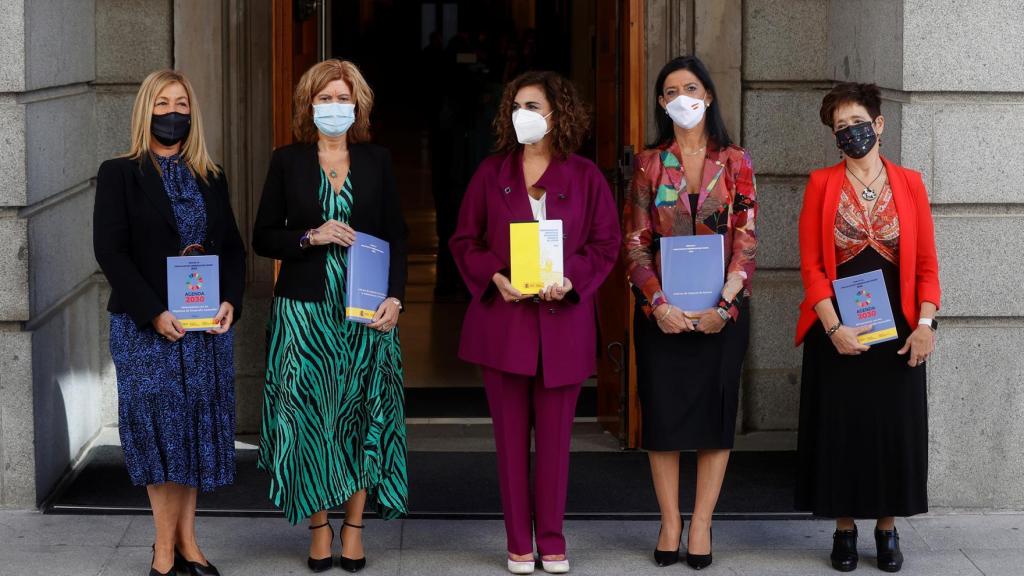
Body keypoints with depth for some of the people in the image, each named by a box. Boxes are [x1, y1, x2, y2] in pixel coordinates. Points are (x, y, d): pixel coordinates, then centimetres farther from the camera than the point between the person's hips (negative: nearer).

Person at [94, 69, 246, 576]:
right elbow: (109, 250, -8)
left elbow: (233, 247, 13)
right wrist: (153, 313, -17)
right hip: (147, 326, -4)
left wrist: (230, 302, -5)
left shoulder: (210, 178, 13)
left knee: (195, 429, 6)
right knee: (160, 426, -5)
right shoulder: (119, 174, -2)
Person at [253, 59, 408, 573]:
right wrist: (310, 238, -13)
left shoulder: (376, 161, 6)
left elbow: (396, 237, 6)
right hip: (305, 310, -1)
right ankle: (319, 526, 9)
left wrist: (394, 297, -6)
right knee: (310, 414, -1)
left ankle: (353, 526, 12)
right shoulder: (287, 161, 3)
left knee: (363, 412, 2)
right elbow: (263, 238, 4)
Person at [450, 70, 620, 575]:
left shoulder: (585, 176, 4)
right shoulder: (491, 173, 7)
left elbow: (605, 243, 4)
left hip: (562, 321, -1)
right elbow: (464, 240, 8)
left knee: (554, 434, 4)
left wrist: (571, 280, -14)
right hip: (502, 319, 1)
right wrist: (494, 278, -10)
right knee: (511, 434, 4)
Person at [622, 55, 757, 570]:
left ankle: (701, 524, 7)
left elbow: (746, 240, -2)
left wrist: (724, 305, -14)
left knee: (715, 409, 0)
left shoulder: (734, 162, 3)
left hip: (721, 309, 0)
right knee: (662, 411, 1)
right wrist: (659, 304, -14)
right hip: (662, 310, 0)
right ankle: (669, 524, 10)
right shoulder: (650, 163, 5)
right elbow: (635, 242, 0)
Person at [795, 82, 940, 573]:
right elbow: (811, 265, -4)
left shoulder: (908, 184, 4)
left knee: (894, 427, 5)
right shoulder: (822, 184, 0)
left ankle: (887, 527, 18)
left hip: (896, 332, 1)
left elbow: (927, 265, 3)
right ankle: (845, 528, 15)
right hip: (837, 332, -1)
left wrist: (925, 323, -10)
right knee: (840, 428, 4)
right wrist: (833, 327, -15)